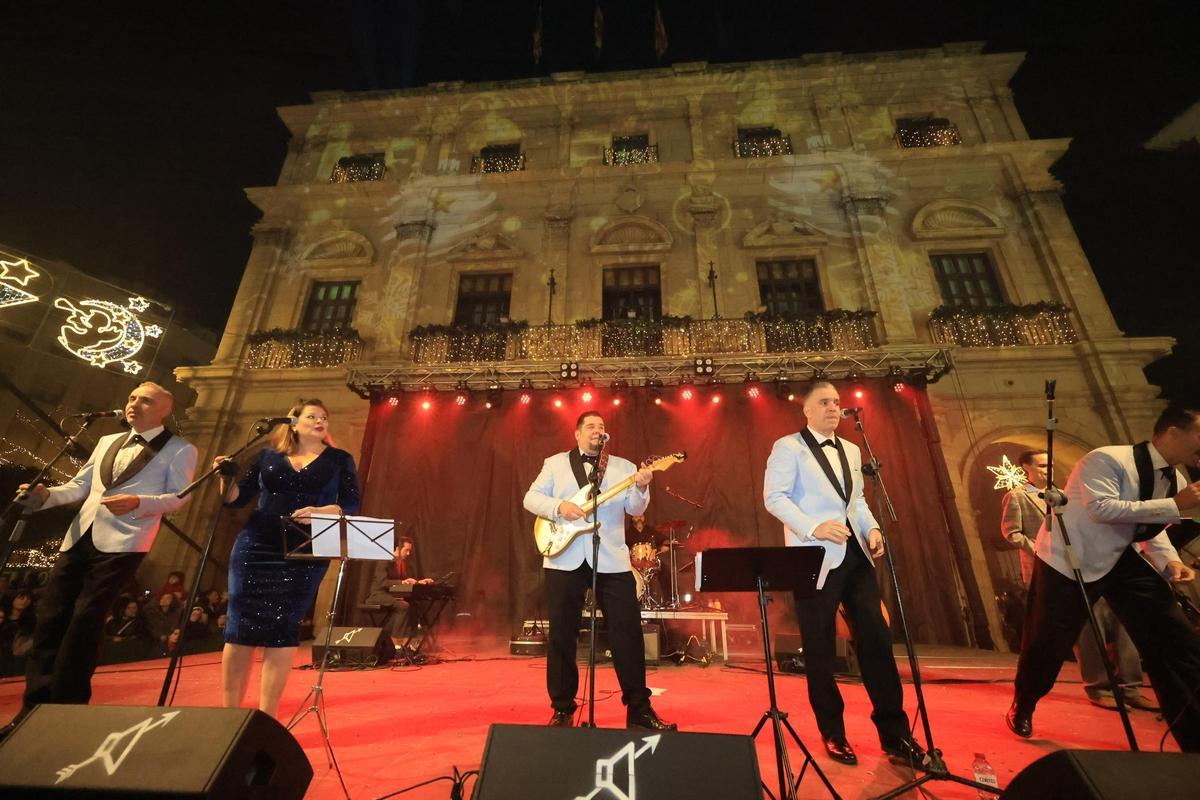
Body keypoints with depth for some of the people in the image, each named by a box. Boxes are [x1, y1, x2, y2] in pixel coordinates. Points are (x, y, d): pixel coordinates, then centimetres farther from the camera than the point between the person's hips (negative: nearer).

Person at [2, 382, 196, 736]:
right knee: (50, 616, 6)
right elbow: (79, 485, 20)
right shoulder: (107, 442, 22)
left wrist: (137, 502, -21)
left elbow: (178, 497, -6)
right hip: (79, 537, 7)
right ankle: (36, 705, 18)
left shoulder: (179, 450, 1)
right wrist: (46, 495, 1)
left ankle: (66, 705, 9)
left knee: (85, 620, -6)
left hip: (122, 543, -7)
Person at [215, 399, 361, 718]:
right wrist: (226, 477, -9)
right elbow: (236, 498, 11)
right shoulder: (268, 456, 12)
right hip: (256, 547, 2)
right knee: (240, 627, 2)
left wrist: (320, 512, -21)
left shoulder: (339, 459, 7)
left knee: (281, 629, -1)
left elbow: (351, 504, -3)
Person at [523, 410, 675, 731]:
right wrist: (558, 506, -14)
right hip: (564, 559, 0)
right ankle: (562, 709, 25)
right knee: (562, 635, 8)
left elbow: (634, 509, 0)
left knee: (628, 632, 1)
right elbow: (531, 497, 4)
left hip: (612, 560, 1)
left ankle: (639, 709, 16)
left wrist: (641, 489, -20)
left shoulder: (624, 467, 10)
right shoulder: (555, 463, 9)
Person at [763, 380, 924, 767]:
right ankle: (833, 734, 25)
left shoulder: (850, 450, 17)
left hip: (855, 553, 6)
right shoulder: (789, 447, -5)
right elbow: (774, 496, -13)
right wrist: (814, 527, -24)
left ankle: (894, 734, 23)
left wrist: (872, 527, 2)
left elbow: (857, 499, 21)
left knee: (876, 637, 7)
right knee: (820, 648, 7)